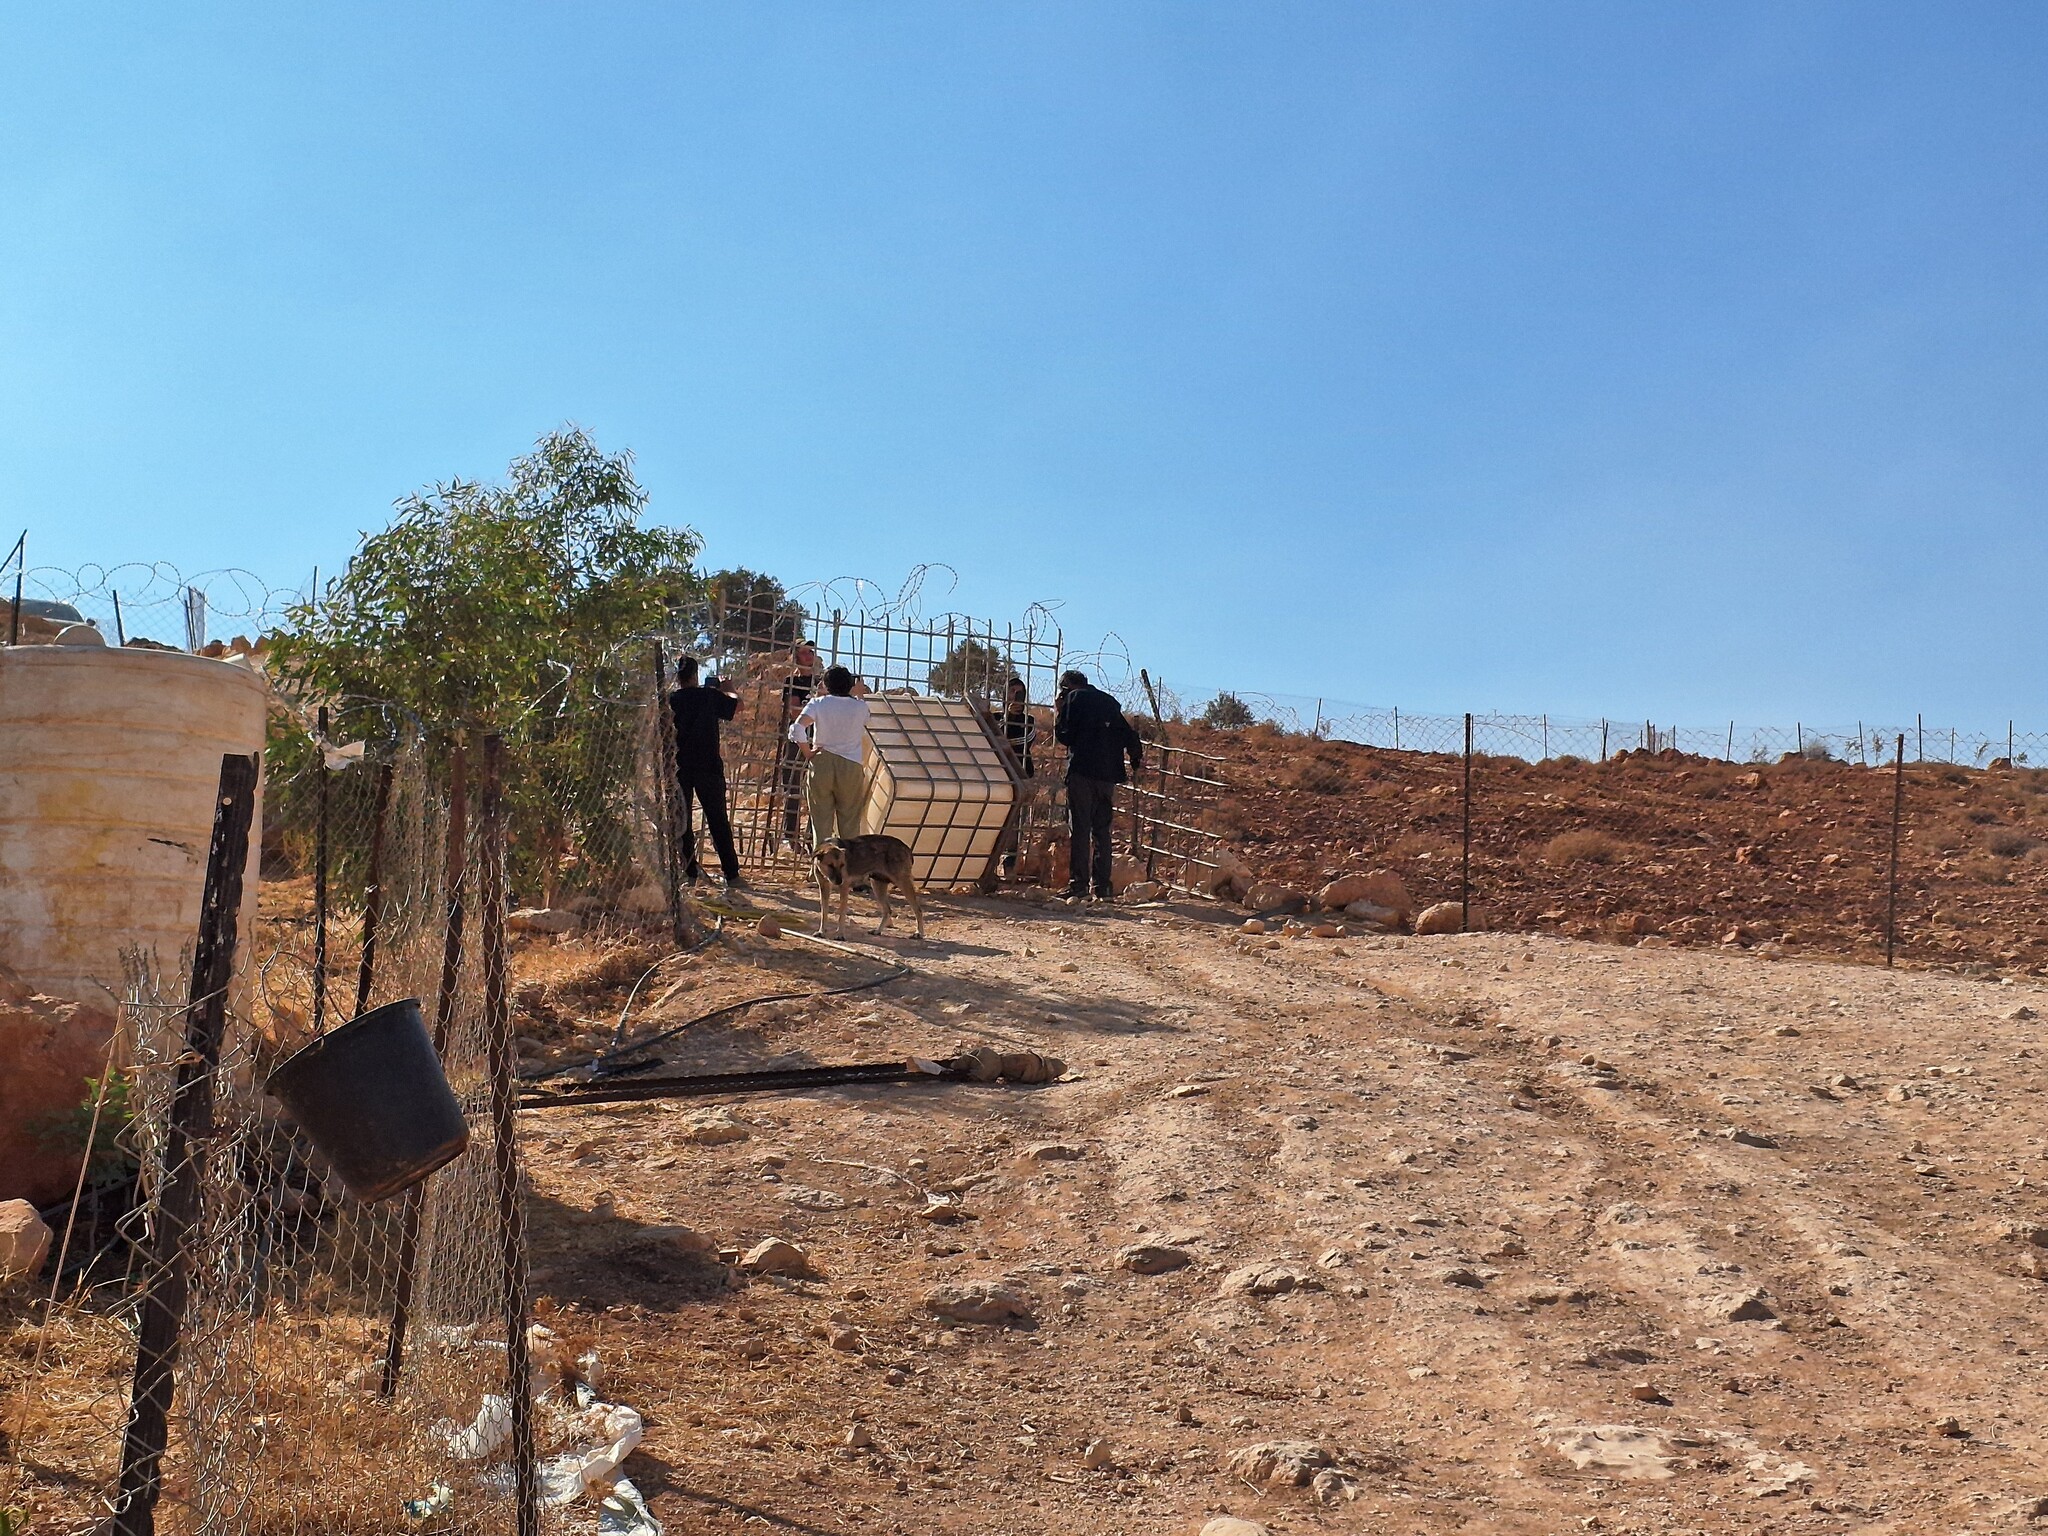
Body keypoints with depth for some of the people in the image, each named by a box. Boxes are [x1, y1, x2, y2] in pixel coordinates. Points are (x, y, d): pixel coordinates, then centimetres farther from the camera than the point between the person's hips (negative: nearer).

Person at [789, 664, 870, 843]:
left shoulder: (818, 704, -2)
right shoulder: (860, 707, 2)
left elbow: (797, 728, -18)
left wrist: (807, 752, -5)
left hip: (821, 764, 0)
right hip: (851, 767, 0)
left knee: (821, 821, 6)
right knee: (850, 822, 6)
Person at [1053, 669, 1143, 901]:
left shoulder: (1073, 699, 3)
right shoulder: (1110, 702, 19)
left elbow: (1064, 736, -4)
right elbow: (1130, 736, 19)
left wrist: (1057, 715, 13)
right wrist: (1137, 760, 33)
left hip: (1082, 771, -5)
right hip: (1108, 774, 5)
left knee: (1079, 830, -5)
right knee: (1101, 830, 10)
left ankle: (1079, 887, -11)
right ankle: (1103, 888, 6)